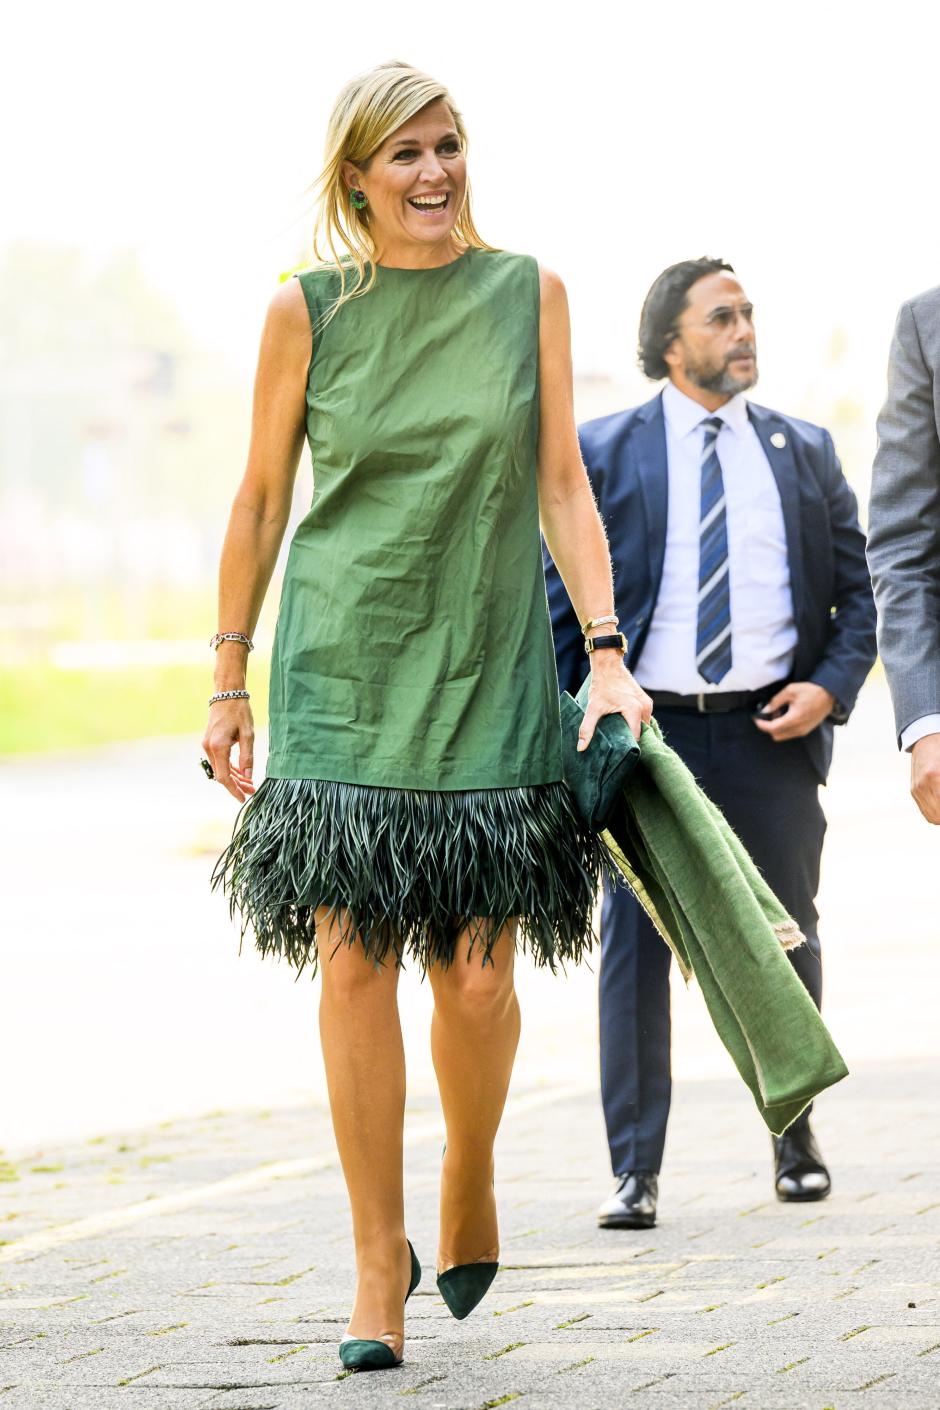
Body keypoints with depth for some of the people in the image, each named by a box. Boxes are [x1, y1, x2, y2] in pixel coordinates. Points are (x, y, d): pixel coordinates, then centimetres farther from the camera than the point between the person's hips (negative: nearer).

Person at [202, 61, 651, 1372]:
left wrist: (608, 649, -6)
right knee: (353, 962, -6)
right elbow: (260, 502, 7)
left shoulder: (528, 294, 4)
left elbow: (561, 487, 5)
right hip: (344, 670, -1)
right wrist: (229, 684, 7)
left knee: (478, 973, -2)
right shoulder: (309, 311, 1)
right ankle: (378, 1262, 3)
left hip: (489, 672, 1)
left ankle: (471, 1182, 26)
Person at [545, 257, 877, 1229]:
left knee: (784, 940, 8)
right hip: (648, 729, -2)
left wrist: (830, 687, -5)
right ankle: (635, 1171, 1)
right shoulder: (603, 452, 3)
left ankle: (795, 1143, 25)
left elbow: (856, 593, 12)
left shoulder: (805, 454, 10)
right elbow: (561, 597, 3)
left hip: (771, 731, 2)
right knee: (634, 946, -2)